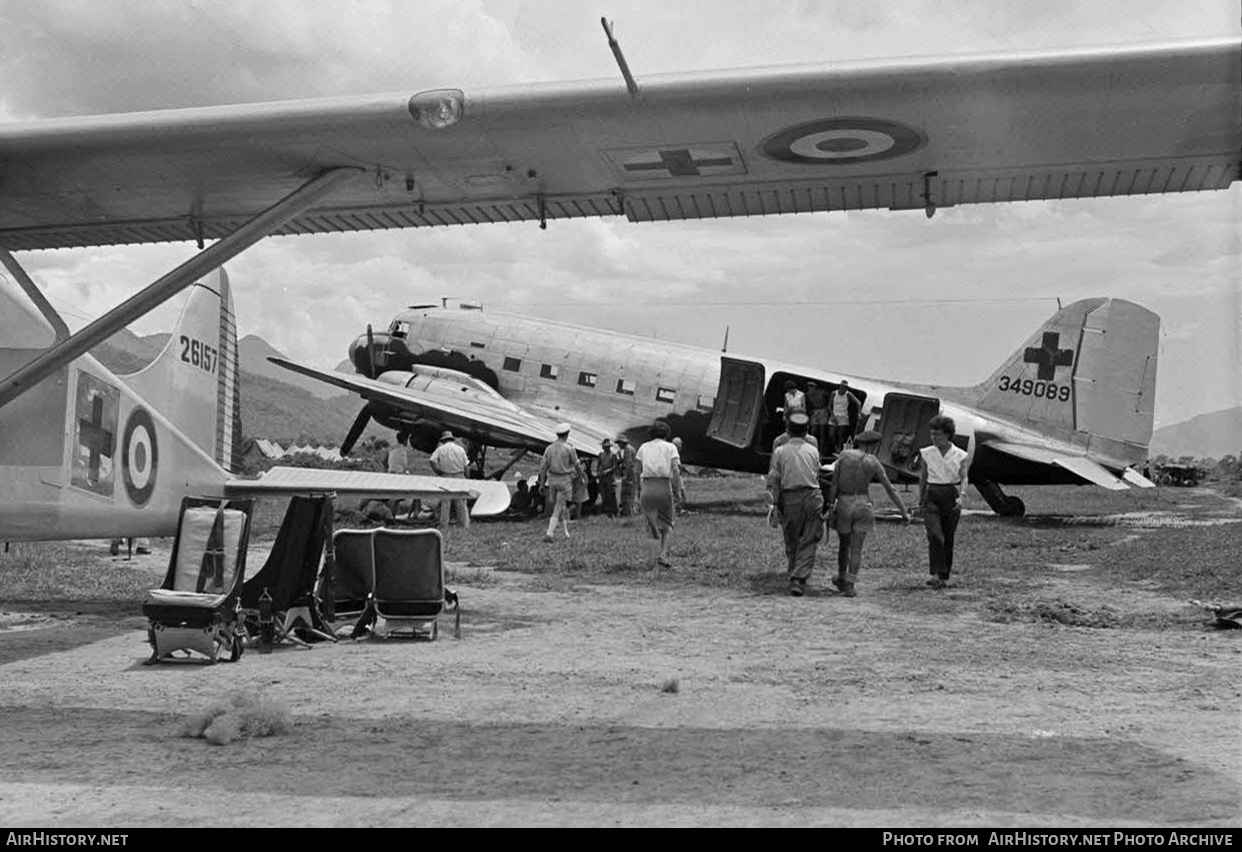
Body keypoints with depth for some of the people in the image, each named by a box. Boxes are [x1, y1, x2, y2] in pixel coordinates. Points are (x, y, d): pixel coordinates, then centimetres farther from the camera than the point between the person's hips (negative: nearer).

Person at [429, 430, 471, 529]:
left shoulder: (440, 449, 2)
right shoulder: (460, 449, 5)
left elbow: (432, 461, -13)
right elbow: (466, 466, 1)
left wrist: (438, 473, -2)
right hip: (459, 477, 1)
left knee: (445, 503, 4)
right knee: (461, 503, 6)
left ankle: (444, 526, 4)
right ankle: (465, 525, 6)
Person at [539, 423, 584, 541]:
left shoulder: (549, 448, 1)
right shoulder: (569, 449, -11)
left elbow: (543, 467, 2)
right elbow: (577, 465, -1)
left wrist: (542, 483, 9)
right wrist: (582, 474, 19)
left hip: (552, 479, 5)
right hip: (565, 480, -5)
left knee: (562, 506, 19)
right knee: (558, 508, -1)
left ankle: (567, 531, 27)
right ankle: (549, 533, -4)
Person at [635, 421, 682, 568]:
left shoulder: (644, 447, 15)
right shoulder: (670, 447, 8)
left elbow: (636, 471, 7)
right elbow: (675, 469, -6)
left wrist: (639, 490, 14)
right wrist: (677, 488, -2)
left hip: (646, 486, 2)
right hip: (664, 486, -1)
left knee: (652, 522, 11)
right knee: (666, 524, 12)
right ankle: (663, 555, 0)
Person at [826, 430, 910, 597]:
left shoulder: (844, 455, -2)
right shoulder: (873, 463, -2)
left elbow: (834, 484, -6)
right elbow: (890, 490, 2)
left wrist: (830, 508, -2)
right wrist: (904, 512, 8)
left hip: (843, 504, 1)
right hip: (862, 505, -1)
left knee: (844, 544, 19)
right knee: (856, 548, 5)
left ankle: (841, 579, 34)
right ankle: (849, 585, 0)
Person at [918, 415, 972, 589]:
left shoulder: (960, 455, 1)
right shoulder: (927, 453, 4)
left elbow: (963, 478, -3)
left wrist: (960, 496, -19)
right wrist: (920, 499, 14)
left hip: (951, 496, 0)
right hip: (932, 496, 0)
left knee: (948, 538, 6)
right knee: (934, 534, -17)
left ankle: (944, 577, 17)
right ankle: (935, 574, -22)